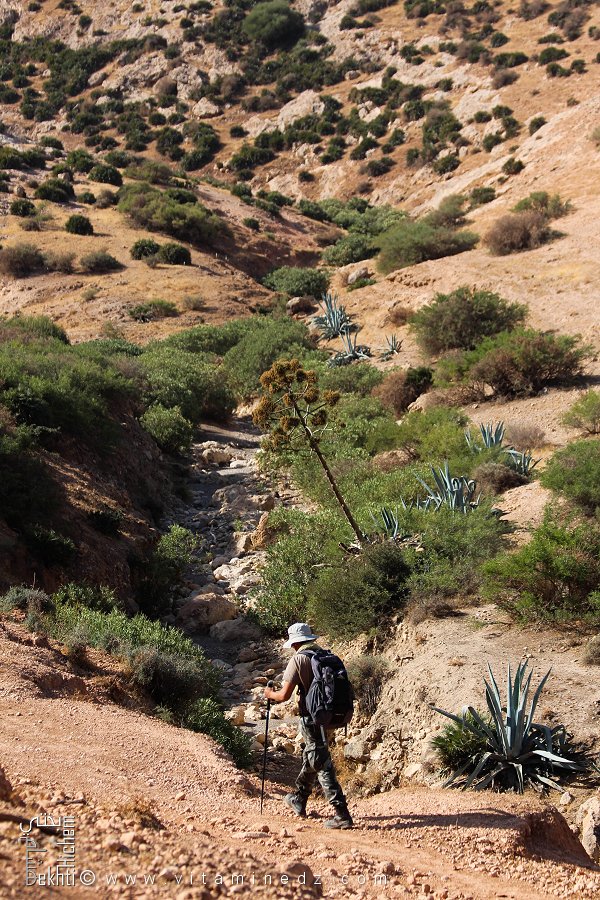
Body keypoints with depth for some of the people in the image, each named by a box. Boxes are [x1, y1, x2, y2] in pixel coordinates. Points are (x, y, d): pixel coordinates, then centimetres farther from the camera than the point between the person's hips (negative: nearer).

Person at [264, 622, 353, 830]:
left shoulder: (298, 659, -12)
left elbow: (284, 695, -14)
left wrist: (270, 694, 6)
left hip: (311, 719, -7)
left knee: (323, 766, -4)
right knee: (310, 759, 24)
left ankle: (341, 815, -7)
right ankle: (298, 800, 42)